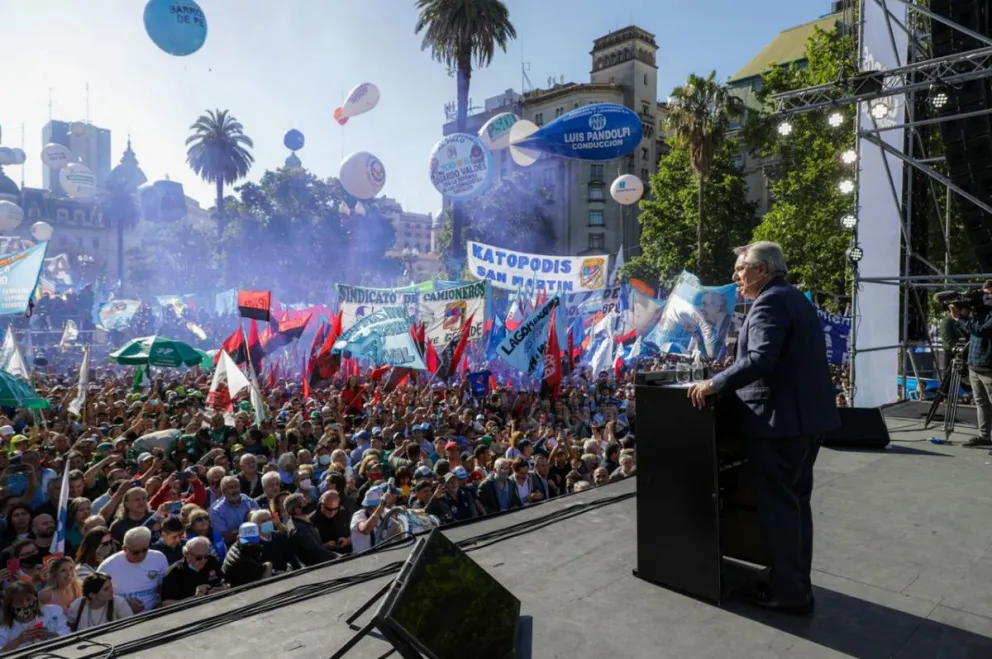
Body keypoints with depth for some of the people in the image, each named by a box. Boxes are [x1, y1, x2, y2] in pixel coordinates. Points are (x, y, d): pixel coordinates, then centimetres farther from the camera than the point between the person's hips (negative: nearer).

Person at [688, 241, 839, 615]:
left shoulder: (769, 302, -15)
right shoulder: (795, 298, 17)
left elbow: (761, 360, -27)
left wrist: (715, 384, -21)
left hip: (780, 419, -11)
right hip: (808, 415, 11)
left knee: (778, 506, -1)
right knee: (796, 502, 17)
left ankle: (789, 593, 10)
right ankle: (797, 584, 28)